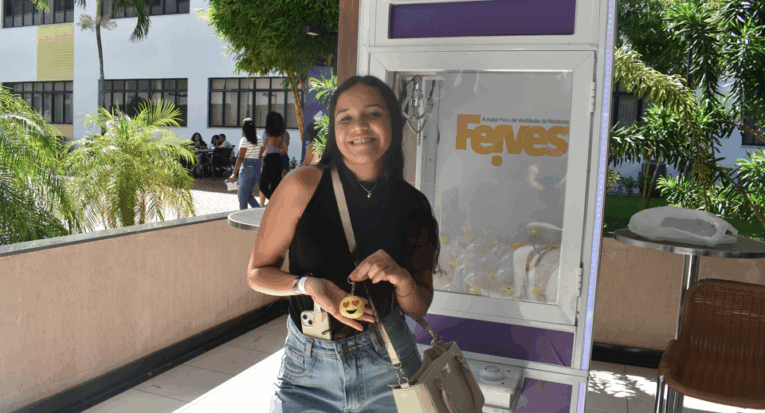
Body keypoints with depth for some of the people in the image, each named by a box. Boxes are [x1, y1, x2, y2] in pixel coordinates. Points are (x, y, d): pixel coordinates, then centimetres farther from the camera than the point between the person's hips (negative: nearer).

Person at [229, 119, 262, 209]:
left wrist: (234, 173, -12)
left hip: (247, 168, -6)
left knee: (242, 196, 5)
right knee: (248, 194, 18)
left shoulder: (244, 140, -9)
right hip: (258, 168, 6)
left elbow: (240, 157, -14)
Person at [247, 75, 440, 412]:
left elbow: (418, 309, 3)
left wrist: (402, 280, -18)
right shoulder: (304, 186, -13)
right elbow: (257, 273, -4)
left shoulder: (413, 205, -5)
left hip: (386, 366, 2)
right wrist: (308, 284, -23)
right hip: (307, 369, -2)